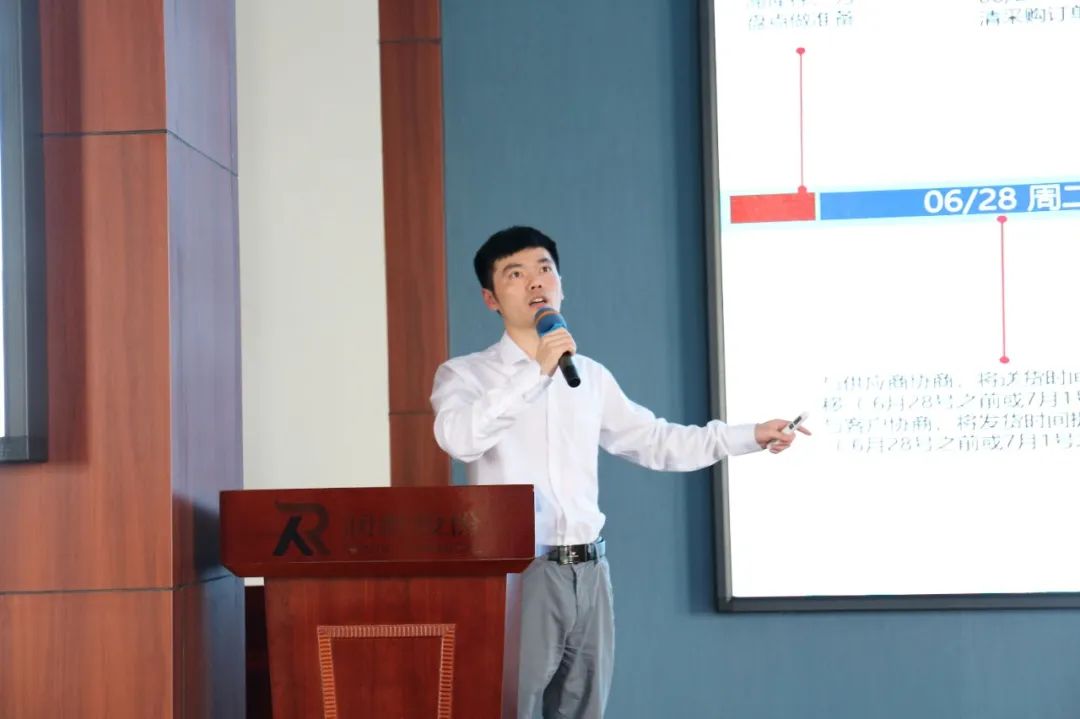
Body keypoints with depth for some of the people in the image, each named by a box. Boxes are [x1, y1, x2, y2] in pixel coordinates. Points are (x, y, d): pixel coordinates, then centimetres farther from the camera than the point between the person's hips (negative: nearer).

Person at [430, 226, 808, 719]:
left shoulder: (591, 376, 16)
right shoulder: (464, 374, -1)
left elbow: (656, 441, 22)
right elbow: (459, 438, -22)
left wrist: (751, 435, 18)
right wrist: (536, 372, -23)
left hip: (589, 571, 5)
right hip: (515, 574, -5)